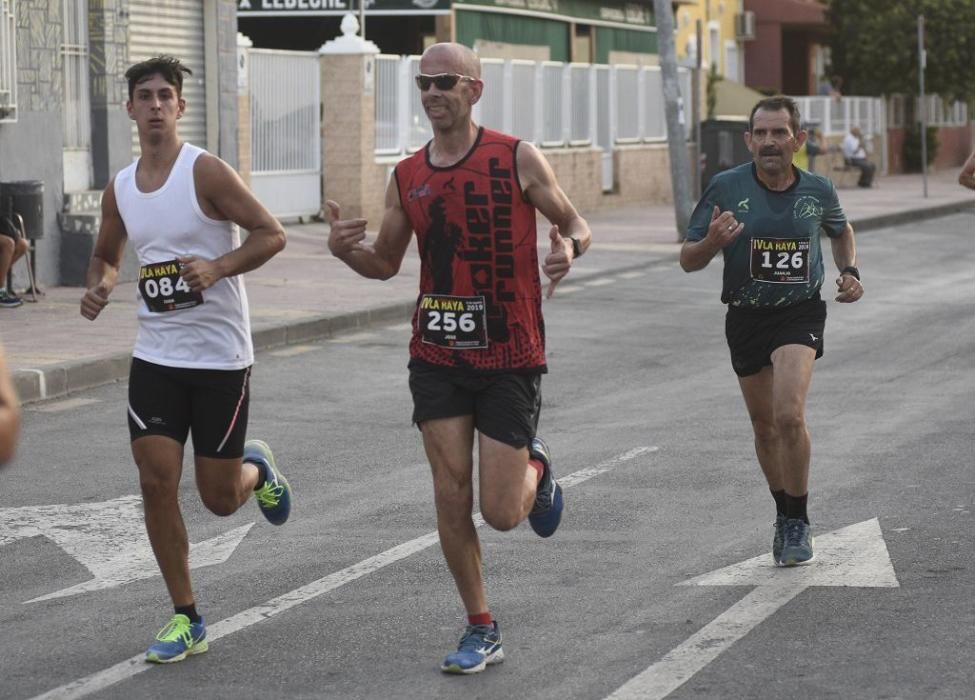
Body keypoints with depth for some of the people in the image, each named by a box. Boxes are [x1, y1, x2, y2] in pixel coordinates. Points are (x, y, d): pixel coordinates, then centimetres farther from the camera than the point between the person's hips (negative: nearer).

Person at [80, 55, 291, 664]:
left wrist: (217, 268, -27)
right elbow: (106, 256, 22)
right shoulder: (120, 190, 6)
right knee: (156, 481, -7)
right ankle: (187, 620, 5)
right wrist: (98, 288, 0)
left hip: (221, 356, -4)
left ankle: (257, 470, 40)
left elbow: (272, 234, -12)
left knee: (220, 498, 2)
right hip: (156, 356, 4)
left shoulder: (206, 171, -11)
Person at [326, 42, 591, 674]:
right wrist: (345, 250, -6)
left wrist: (569, 248, -21)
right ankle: (481, 630, 13)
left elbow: (575, 224, 3)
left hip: (510, 358, -3)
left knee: (501, 513, -3)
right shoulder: (407, 177, 5)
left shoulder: (518, 159, -6)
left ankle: (536, 469, 33)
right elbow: (387, 264, 15)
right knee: (452, 497, -1)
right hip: (438, 356, 3)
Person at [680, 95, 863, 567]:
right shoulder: (726, 188, -8)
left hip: (800, 313, -2)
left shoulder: (818, 191, -3)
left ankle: (797, 523, -6)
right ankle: (784, 515, 35)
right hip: (746, 318, 2)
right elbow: (688, 260, -4)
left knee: (789, 415, -22)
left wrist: (849, 271, 4)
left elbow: (841, 231, 21)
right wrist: (713, 241, -25)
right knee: (765, 427, 13)